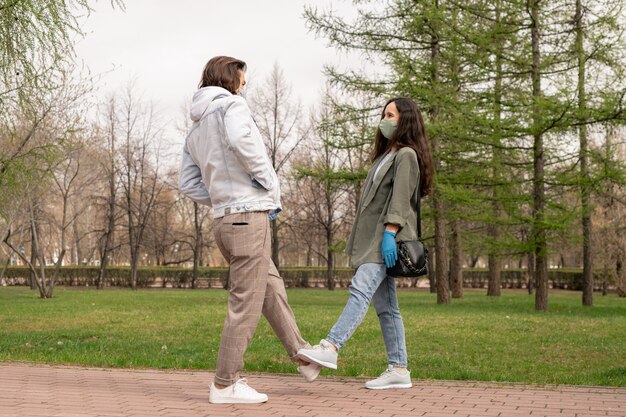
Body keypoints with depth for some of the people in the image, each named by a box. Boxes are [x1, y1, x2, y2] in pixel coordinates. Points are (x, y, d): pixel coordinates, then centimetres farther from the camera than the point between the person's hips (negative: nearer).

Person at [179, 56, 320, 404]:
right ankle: (225, 385, 1)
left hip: (225, 220, 9)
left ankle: (303, 355, 31)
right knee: (246, 304, -4)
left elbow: (189, 184, 16)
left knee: (273, 288, 21)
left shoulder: (195, 131, 20)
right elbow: (240, 139, -26)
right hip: (249, 215, -9)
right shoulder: (231, 105, -4)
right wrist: (271, 184, -15)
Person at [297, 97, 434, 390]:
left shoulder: (406, 155, -1)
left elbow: (400, 198, -14)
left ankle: (330, 348, -39)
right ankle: (398, 370, 4)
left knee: (361, 289, -24)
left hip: (387, 239, -10)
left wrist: (389, 233, -24)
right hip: (372, 239, 10)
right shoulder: (386, 155, 28)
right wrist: (358, 242, 22)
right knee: (385, 307, 4)